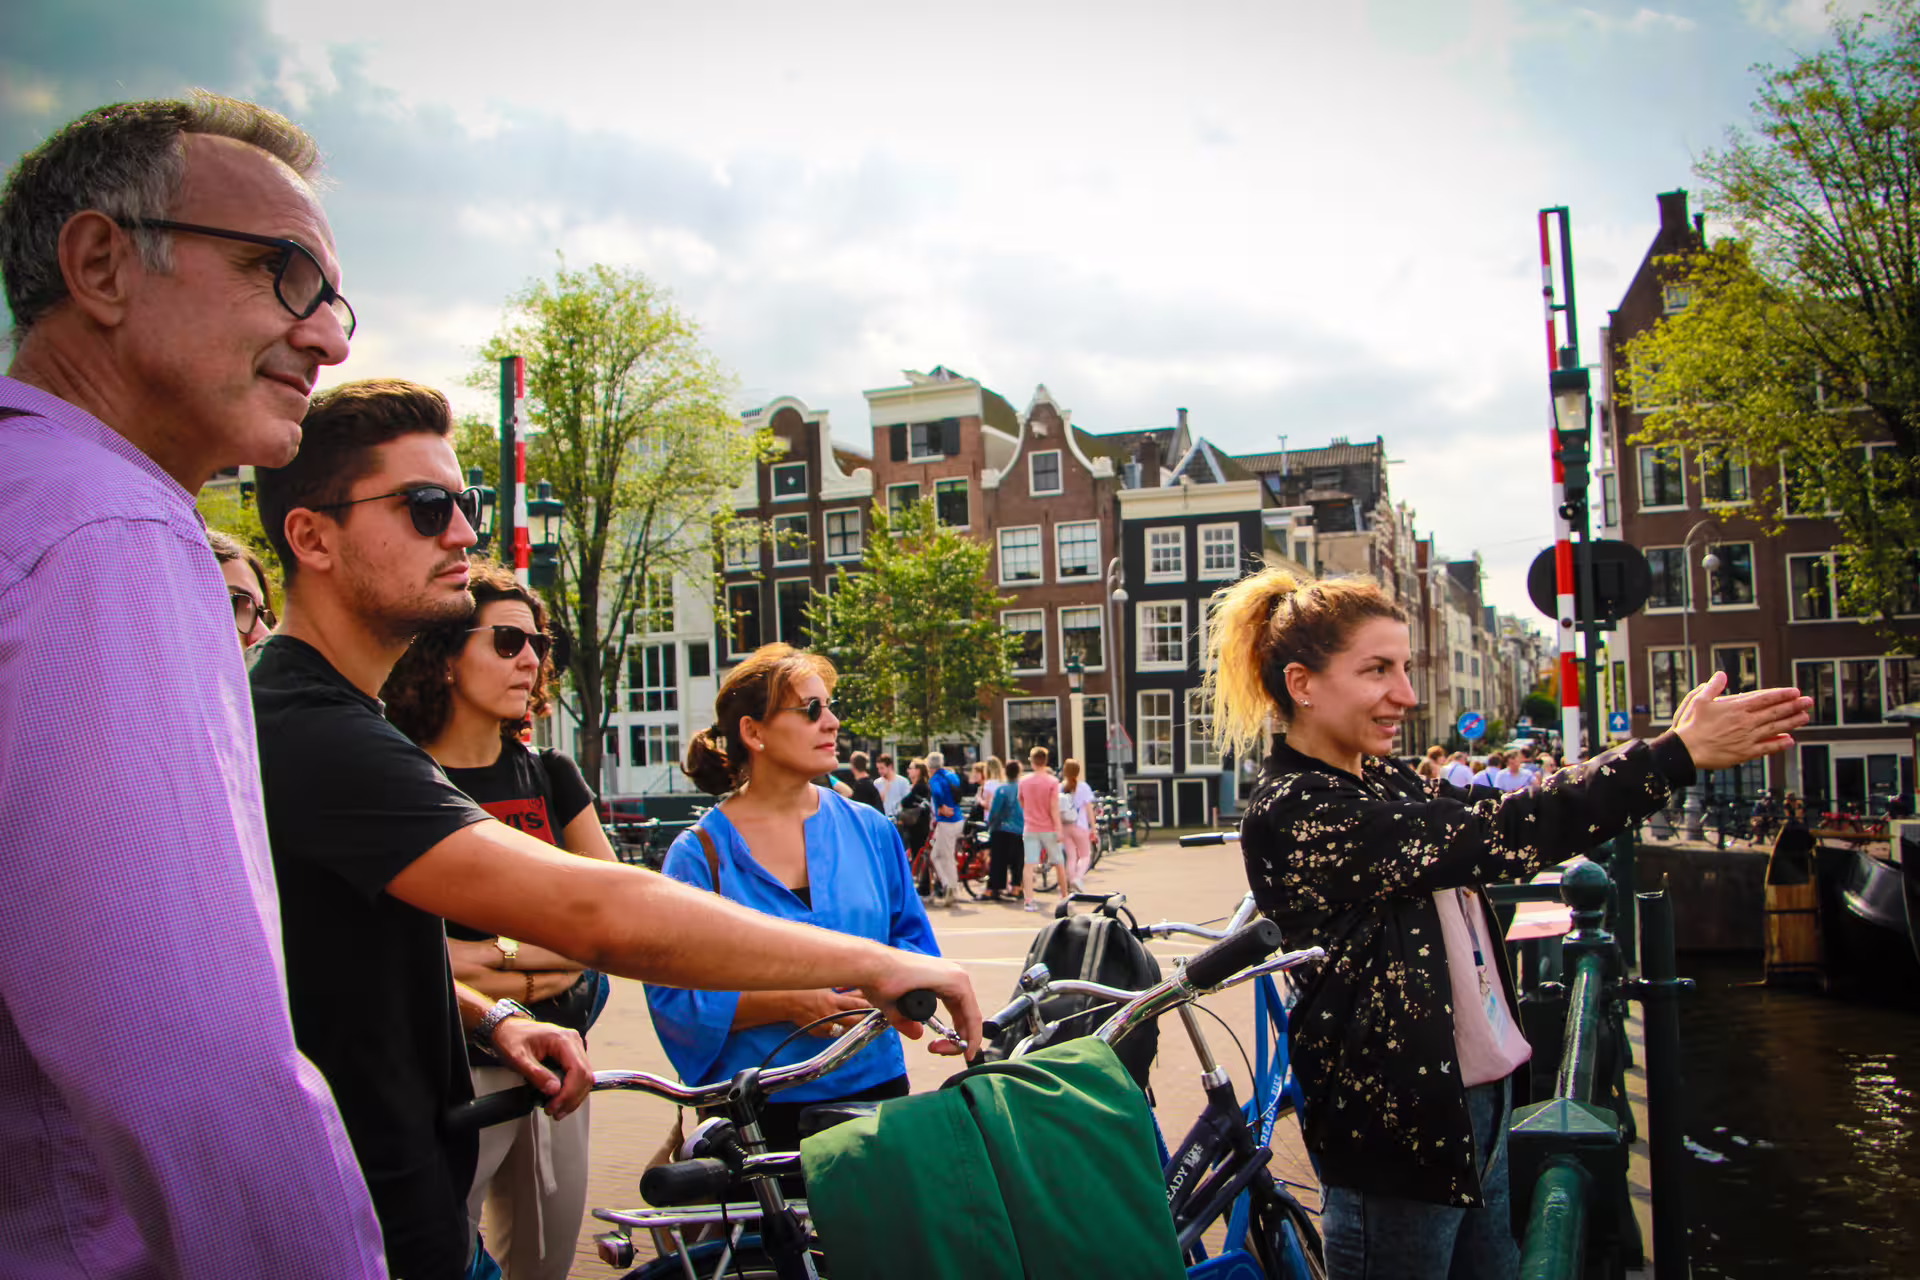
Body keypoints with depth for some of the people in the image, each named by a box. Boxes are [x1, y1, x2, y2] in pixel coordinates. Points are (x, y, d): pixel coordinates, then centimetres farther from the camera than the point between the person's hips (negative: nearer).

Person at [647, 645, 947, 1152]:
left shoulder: (869, 830, 4)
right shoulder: (700, 853, -7)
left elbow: (912, 937, 11)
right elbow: (672, 995, -10)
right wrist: (785, 1003, -22)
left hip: (875, 1087, 4)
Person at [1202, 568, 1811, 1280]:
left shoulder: (1386, 780, 8)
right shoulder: (1293, 814, -22)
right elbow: (1496, 835, -27)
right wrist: (1677, 755, -24)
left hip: (1480, 1099, 8)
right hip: (1396, 1123, -8)